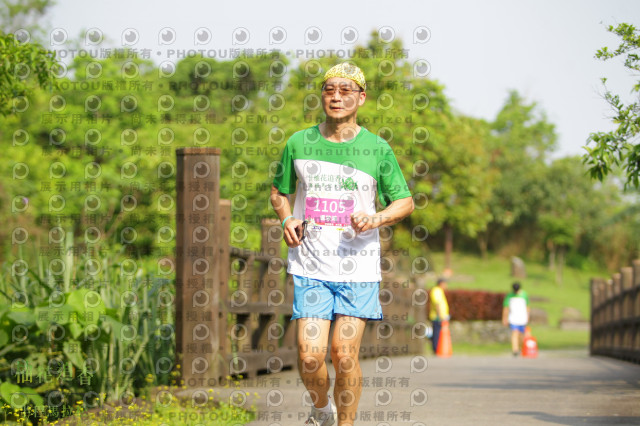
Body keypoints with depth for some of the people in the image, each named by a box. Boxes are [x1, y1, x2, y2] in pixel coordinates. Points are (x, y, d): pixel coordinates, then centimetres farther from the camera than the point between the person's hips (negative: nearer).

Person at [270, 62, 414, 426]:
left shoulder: (377, 149, 1)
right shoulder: (299, 143, 5)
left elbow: (406, 202, 8)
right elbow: (279, 192, 19)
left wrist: (375, 219, -12)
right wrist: (287, 220, -2)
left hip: (358, 269, -1)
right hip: (310, 267, 1)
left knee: (344, 355, -6)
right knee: (310, 357, -7)